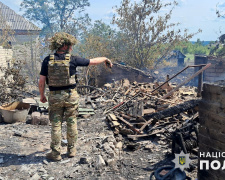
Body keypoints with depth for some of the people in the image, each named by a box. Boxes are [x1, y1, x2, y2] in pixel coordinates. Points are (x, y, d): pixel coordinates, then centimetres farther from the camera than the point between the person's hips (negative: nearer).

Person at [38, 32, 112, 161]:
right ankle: (72, 150, 24)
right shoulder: (72, 59, -8)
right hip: (70, 95, -1)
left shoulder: (48, 60, -3)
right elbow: (93, 61, 2)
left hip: (55, 96, 1)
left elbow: (42, 80, -3)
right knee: (71, 123, 12)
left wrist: (42, 95, 11)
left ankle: (56, 153, 13)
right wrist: (105, 58, 20)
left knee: (56, 124, 8)